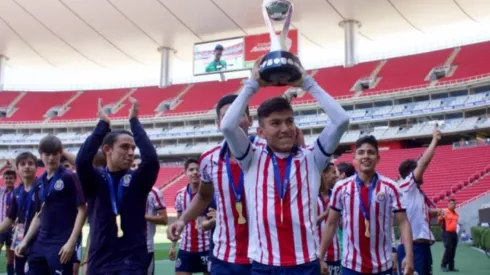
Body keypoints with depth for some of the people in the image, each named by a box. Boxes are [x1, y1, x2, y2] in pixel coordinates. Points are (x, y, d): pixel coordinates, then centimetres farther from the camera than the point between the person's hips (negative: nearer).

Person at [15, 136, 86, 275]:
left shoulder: (69, 177, -8)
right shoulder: (40, 182, 12)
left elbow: (82, 210, -10)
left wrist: (71, 242, -16)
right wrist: (25, 241, 12)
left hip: (62, 245, -6)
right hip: (39, 244, 7)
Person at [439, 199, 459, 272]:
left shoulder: (456, 214, 13)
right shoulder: (445, 212, -6)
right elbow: (439, 220, -9)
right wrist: (442, 216, -27)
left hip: (454, 233, 7)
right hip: (447, 233, -7)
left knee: (453, 250, 7)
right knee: (448, 249, -12)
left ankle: (451, 266, 13)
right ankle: (443, 265, -2)